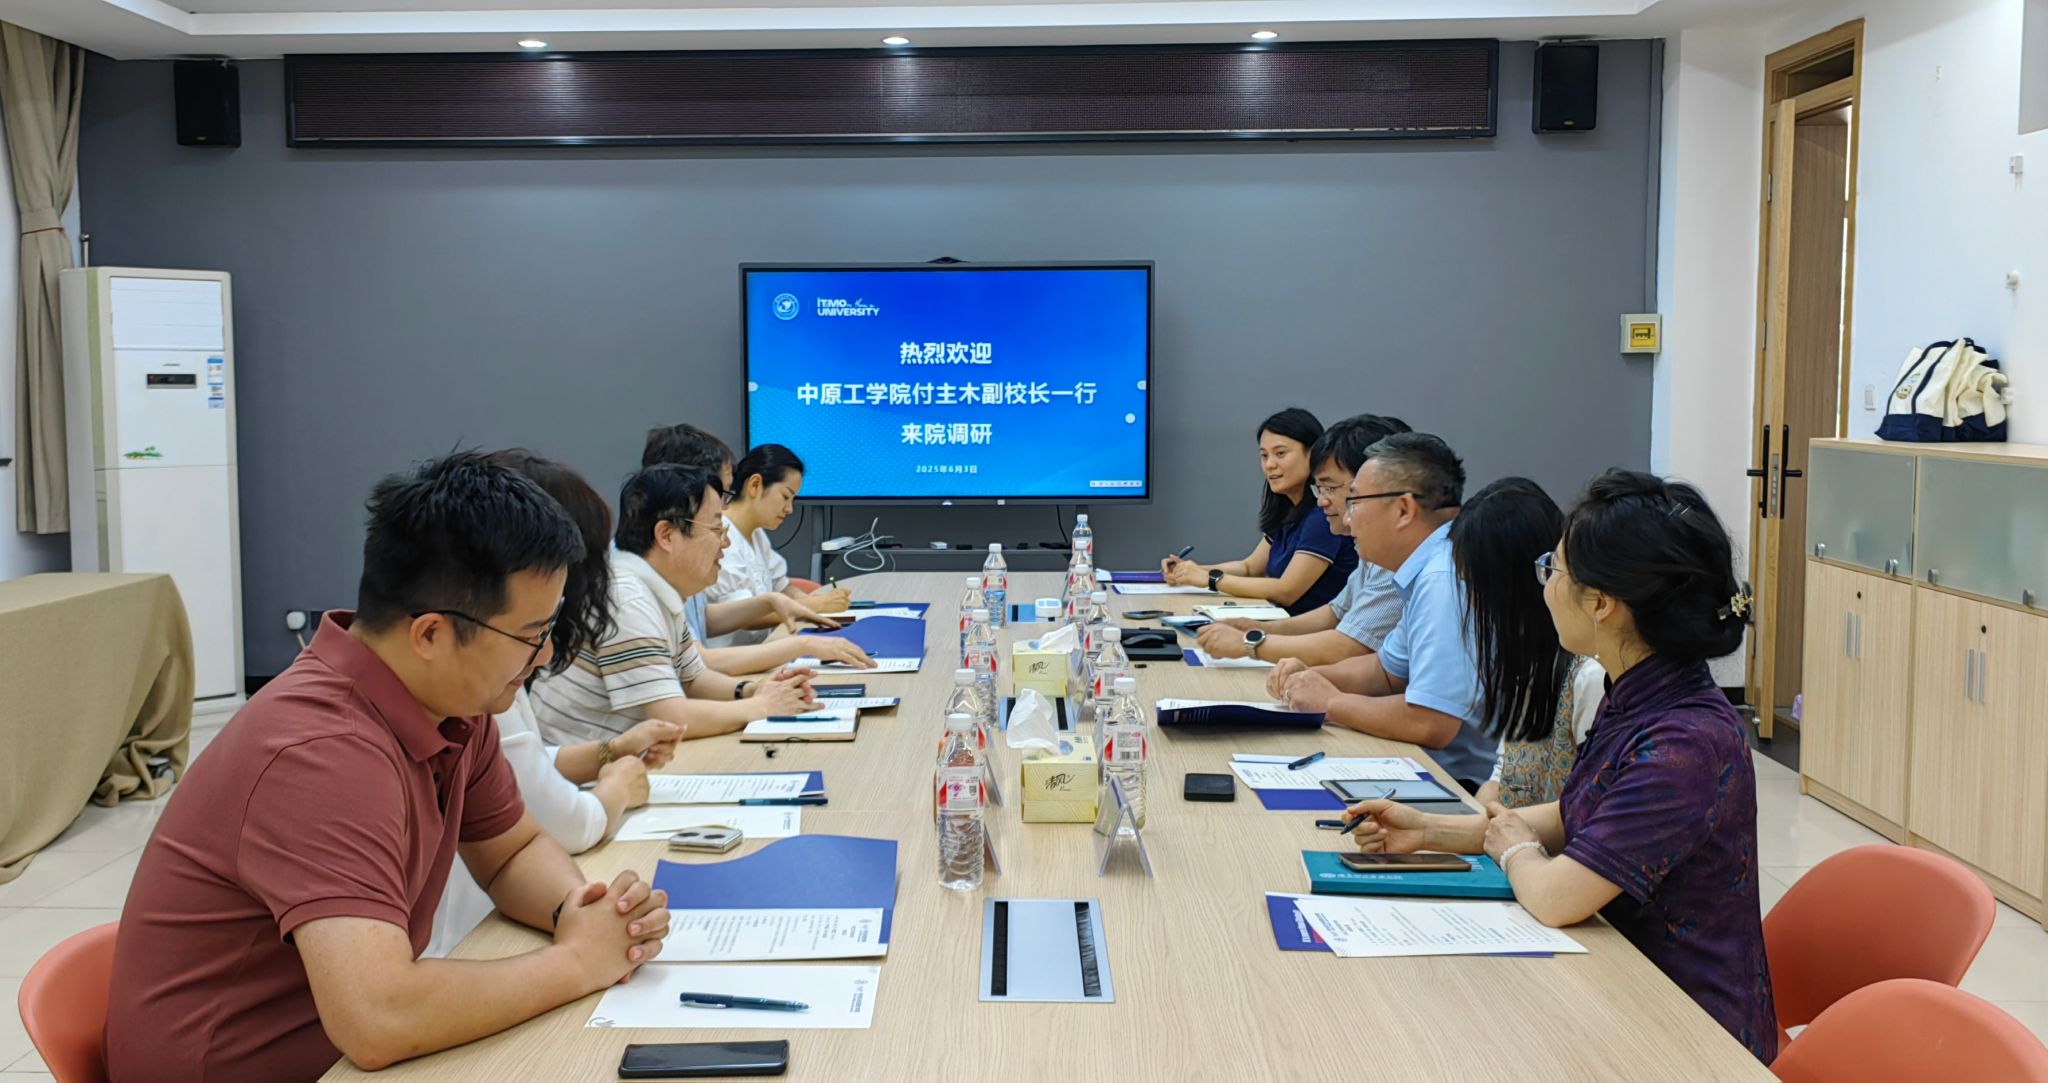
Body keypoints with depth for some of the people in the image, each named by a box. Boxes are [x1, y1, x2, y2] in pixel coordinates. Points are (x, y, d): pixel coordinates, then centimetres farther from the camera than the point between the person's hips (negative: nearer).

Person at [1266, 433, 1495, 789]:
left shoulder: (1444, 581, -23)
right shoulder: (1431, 570, 10)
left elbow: (1429, 724, -29)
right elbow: (1388, 671, 24)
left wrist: (1331, 702, -13)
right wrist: (1313, 678, 6)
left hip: (1473, 785, -9)